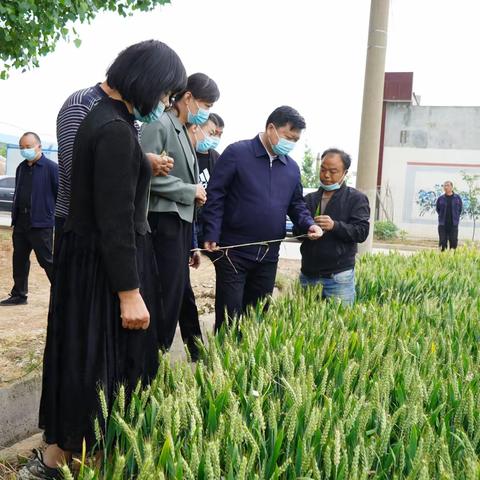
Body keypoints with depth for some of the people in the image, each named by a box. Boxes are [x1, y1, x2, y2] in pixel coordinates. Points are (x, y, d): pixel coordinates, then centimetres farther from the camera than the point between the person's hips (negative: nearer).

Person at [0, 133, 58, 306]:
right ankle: (19, 295, 25)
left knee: (47, 261, -3)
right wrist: (15, 217, 17)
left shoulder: (51, 168, -9)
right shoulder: (21, 168, 14)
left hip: (41, 225, -7)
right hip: (21, 224, 7)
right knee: (19, 260, 13)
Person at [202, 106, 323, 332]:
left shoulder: (292, 167, 11)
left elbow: (296, 204, 20)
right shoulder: (236, 153, -7)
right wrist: (211, 235, -18)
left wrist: (309, 224, -1)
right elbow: (215, 196, -10)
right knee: (229, 315, -1)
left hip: (269, 255, 6)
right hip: (234, 251, -6)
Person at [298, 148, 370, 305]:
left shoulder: (356, 198, 2)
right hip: (308, 274, 4)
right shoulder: (309, 199, 15)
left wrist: (335, 226, -25)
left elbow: (362, 232, -9)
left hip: (339, 276, -4)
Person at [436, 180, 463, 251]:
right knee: (442, 242, 1)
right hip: (442, 224, 0)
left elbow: (460, 208, 13)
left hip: (453, 224, 0)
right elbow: (437, 209, 15)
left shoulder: (457, 197, 2)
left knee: (454, 242, 0)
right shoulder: (440, 198, 2)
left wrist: (456, 217, 8)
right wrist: (442, 216, 8)